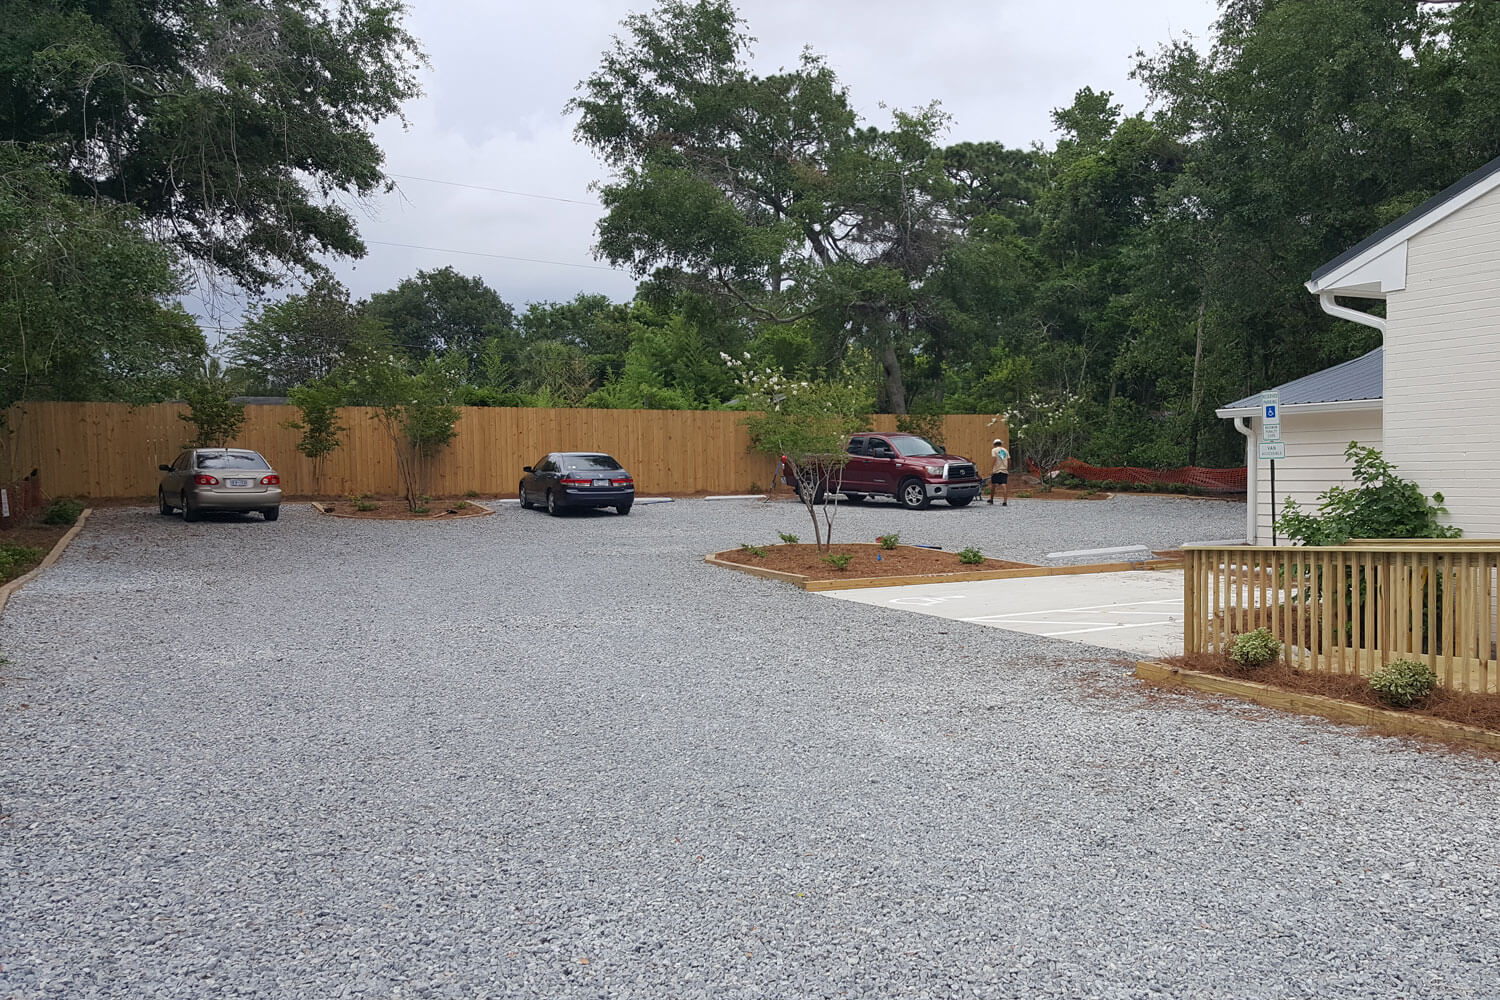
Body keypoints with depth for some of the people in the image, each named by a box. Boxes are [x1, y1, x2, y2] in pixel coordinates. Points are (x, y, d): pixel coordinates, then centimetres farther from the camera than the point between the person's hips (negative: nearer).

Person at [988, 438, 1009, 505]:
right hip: (1004, 470, 3)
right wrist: (1008, 470, 16)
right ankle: (1005, 501, -16)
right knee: (1004, 485, -6)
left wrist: (991, 470, -12)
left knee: (993, 484, 12)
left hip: (996, 470, -3)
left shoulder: (994, 450, 3)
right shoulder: (1005, 450, 16)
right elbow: (1009, 461, 11)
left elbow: (994, 459, -10)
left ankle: (991, 499, 23)